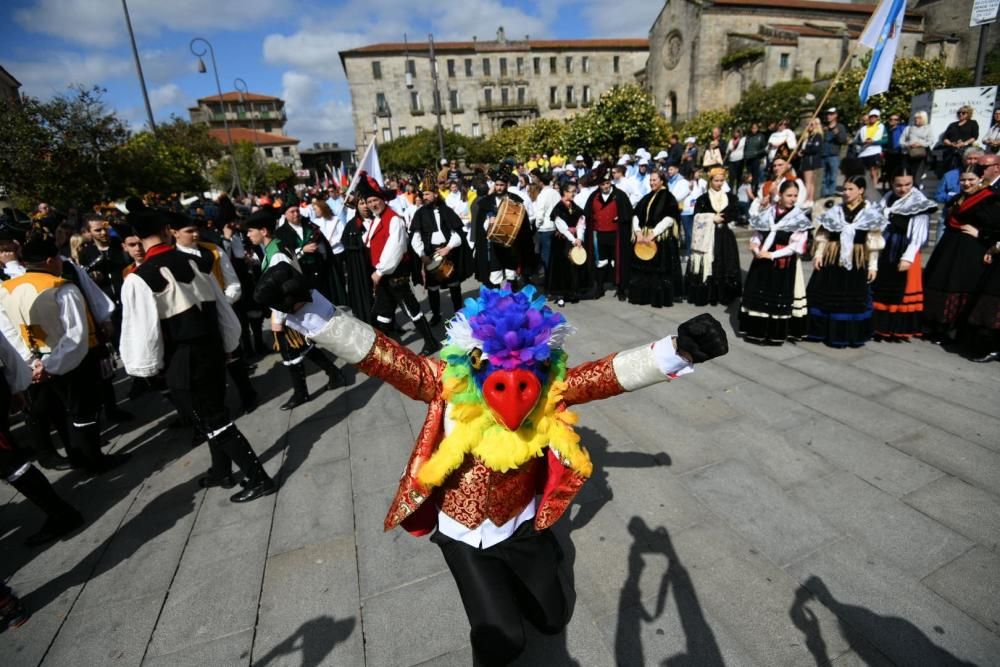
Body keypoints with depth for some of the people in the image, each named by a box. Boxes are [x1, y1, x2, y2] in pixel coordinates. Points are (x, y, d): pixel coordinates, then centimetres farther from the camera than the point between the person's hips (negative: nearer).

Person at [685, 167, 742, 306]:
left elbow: (735, 214, -1)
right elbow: (697, 216, -6)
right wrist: (713, 218, -13)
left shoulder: (731, 197, 10)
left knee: (725, 266, 3)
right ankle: (704, 295, 2)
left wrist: (721, 218, -14)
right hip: (707, 237, -2)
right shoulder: (703, 198, 4)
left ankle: (724, 295, 11)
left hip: (725, 236, 2)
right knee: (706, 265, -4)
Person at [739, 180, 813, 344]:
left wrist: (772, 255, -17)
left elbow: (796, 246, -10)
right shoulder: (767, 212, 6)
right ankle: (756, 331, 18)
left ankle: (775, 334, 10)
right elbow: (756, 233, 10)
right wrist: (755, 246, -11)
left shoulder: (799, 218, -4)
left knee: (779, 298, 1)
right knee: (758, 295, 7)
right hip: (762, 261, 4)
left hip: (784, 264, -3)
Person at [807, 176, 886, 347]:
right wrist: (818, 254, -5)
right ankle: (828, 332, 18)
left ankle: (852, 335, 18)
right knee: (828, 296, 5)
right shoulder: (835, 211, 6)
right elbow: (824, 235, 7)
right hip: (833, 259, 2)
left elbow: (874, 243, 0)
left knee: (854, 299, 6)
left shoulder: (870, 213, 0)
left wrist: (873, 265, -3)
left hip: (857, 262, -2)